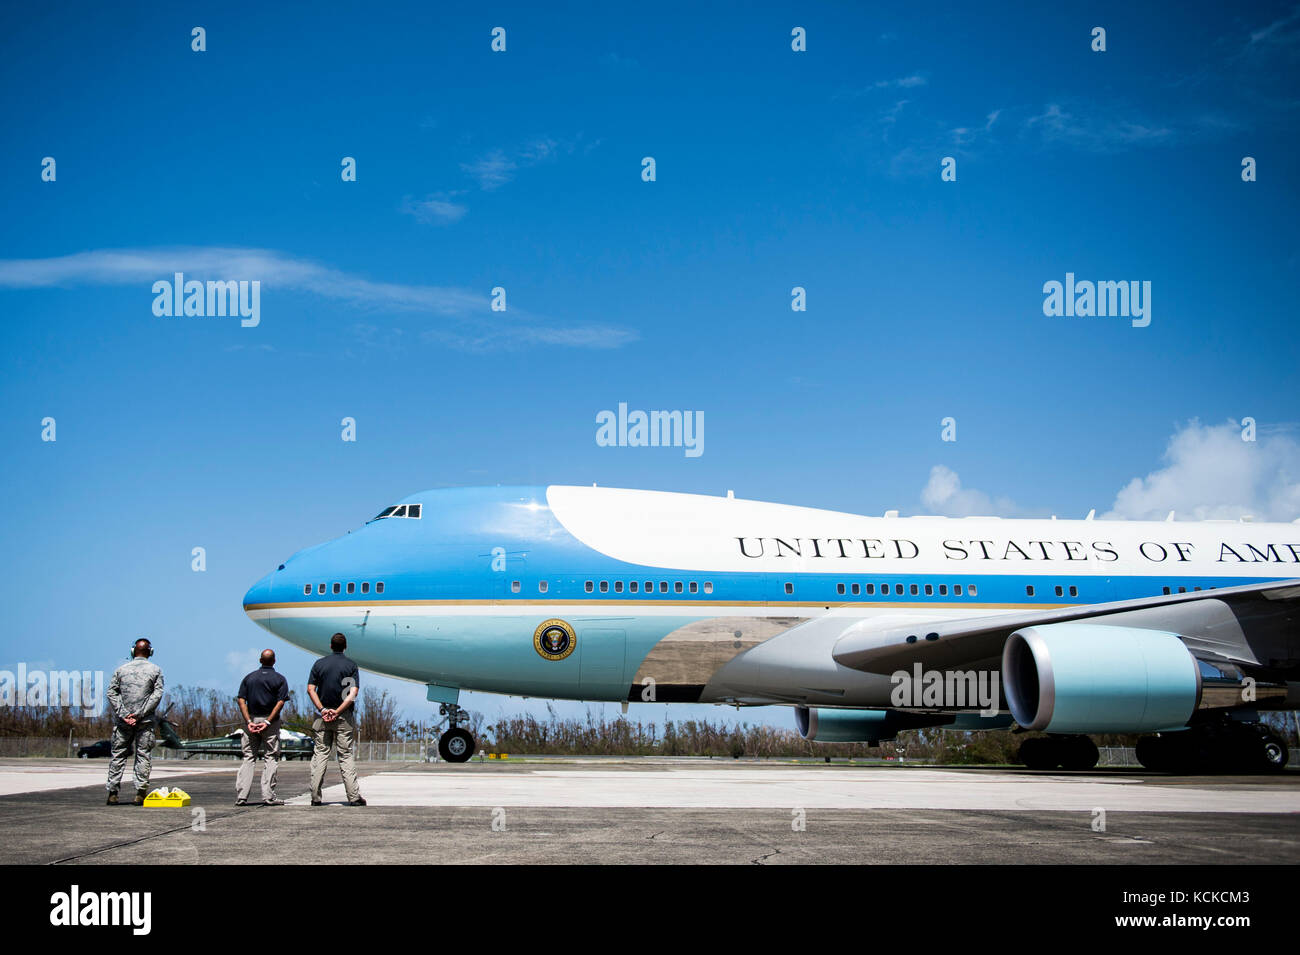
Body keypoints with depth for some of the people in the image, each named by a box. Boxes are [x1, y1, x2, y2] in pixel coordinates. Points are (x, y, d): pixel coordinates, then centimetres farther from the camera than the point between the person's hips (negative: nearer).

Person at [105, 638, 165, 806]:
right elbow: (157, 694, -6)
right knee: (143, 756, 2)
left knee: (118, 755, 7)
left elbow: (111, 692, 1)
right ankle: (140, 793, -4)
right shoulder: (155, 670, 3)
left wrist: (122, 714, -5)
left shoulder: (121, 669, 7)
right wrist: (139, 714, -9)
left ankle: (112, 792, 3)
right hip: (145, 722, -1)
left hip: (123, 721, 2)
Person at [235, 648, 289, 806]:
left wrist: (249, 721, -7)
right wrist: (268, 722, -14)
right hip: (270, 721, -3)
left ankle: (241, 796, -1)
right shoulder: (279, 679, 1)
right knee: (271, 758, 2)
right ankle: (268, 796, -4)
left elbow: (242, 700, -1)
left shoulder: (249, 677, 9)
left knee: (248, 758, 6)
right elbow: (280, 703, -10)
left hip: (251, 720, 3)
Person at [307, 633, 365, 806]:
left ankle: (315, 796, 0)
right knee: (346, 756, 1)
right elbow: (353, 693, -10)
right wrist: (338, 711, -12)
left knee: (320, 754, 5)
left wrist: (322, 710, -8)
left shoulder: (319, 664, 6)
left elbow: (310, 689, -2)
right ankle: (353, 796, -3)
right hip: (344, 717, -1)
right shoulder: (351, 666, 1)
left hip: (323, 715, 1)